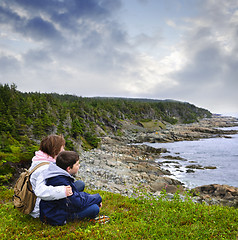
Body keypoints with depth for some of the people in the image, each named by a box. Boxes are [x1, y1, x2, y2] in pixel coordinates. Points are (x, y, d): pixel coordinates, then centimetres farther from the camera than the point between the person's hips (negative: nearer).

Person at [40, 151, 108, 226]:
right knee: (94, 209, -20)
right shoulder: (61, 182, -30)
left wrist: (92, 197, 5)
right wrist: (98, 198, -10)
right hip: (56, 218, -10)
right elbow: (80, 203, -25)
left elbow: (75, 193, 14)